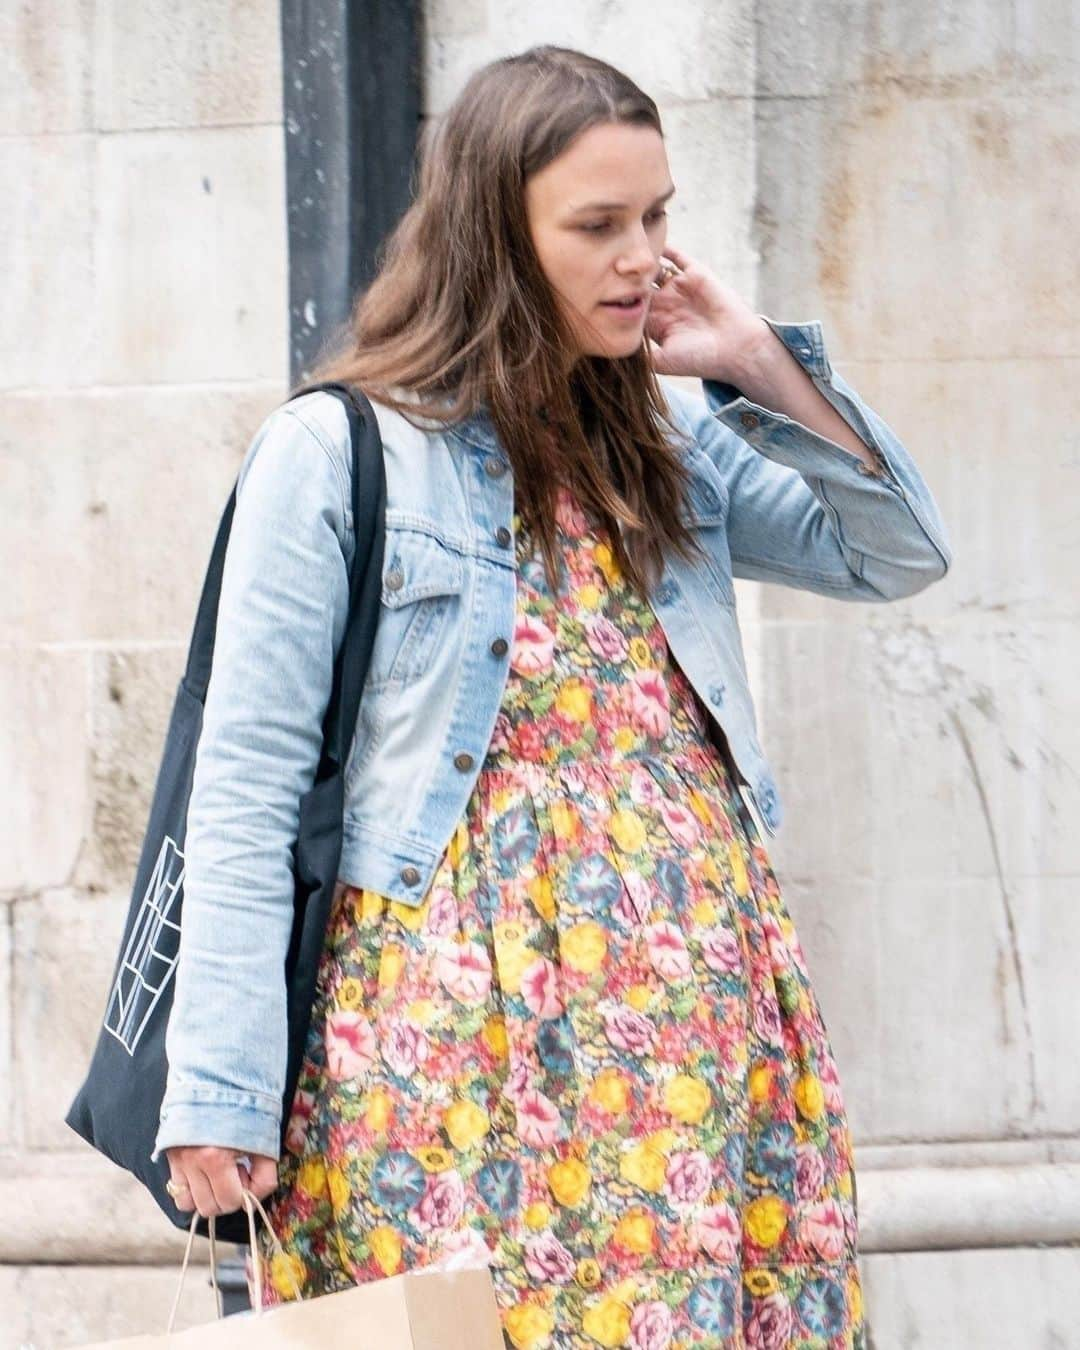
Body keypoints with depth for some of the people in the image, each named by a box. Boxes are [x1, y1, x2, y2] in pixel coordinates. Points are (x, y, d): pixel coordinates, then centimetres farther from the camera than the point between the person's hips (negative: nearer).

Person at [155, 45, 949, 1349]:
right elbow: (248, 779, -5)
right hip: (466, 1017, -5)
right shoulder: (332, 453, -2)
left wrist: (765, 367, 5)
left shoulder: (674, 446, 15)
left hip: (709, 1019, 5)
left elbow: (900, 553, 15)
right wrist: (218, 1086, -11)